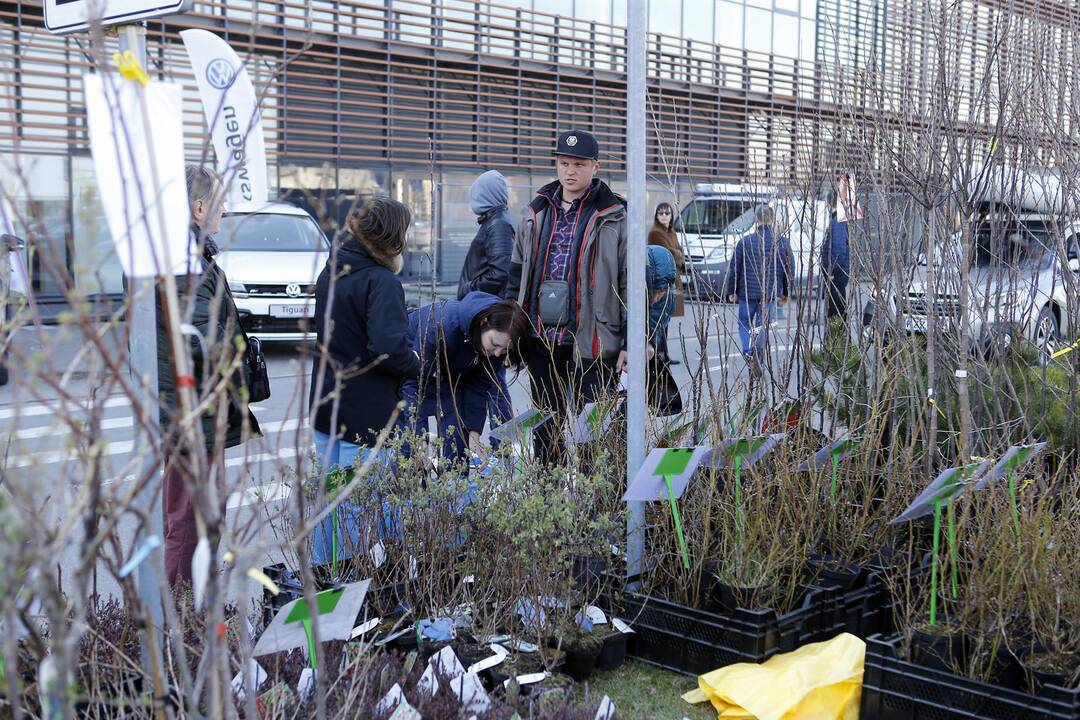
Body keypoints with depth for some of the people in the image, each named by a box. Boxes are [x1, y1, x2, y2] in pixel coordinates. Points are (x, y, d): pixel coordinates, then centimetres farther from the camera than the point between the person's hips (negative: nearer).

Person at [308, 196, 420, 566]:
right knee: (359, 504, 0)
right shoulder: (381, 281, -18)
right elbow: (388, 349, -27)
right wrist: (415, 364, -10)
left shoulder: (330, 272, 9)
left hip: (326, 408, 9)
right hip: (365, 415, -8)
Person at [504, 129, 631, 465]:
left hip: (591, 345, -5)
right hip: (541, 341, 5)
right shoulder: (535, 213, 13)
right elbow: (517, 273, 19)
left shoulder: (613, 217, -3)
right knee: (545, 432, 14)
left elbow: (631, 283, -5)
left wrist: (630, 343, -10)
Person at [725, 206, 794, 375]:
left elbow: (734, 268, -2)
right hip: (770, 293, 1)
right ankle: (759, 361, 6)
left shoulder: (745, 241, -7)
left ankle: (748, 352, -10)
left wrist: (731, 291, 9)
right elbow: (789, 269, 4)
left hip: (747, 291, -1)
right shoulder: (782, 242, -2)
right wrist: (785, 293, 16)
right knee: (763, 326, 12)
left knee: (744, 323, 14)